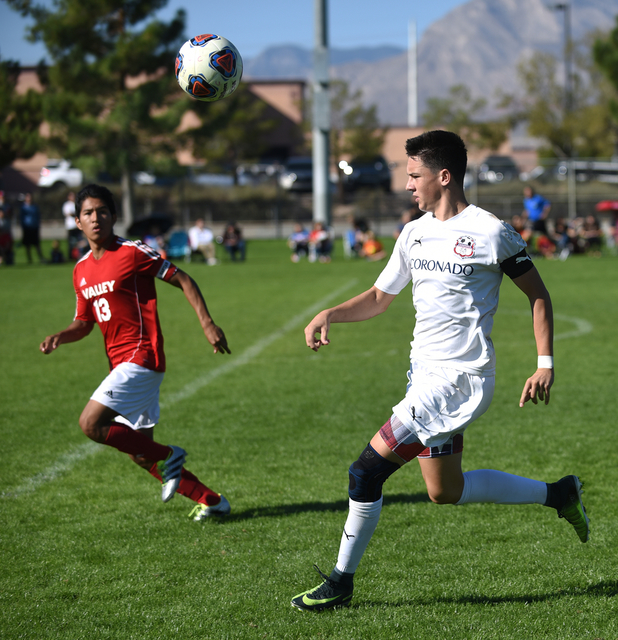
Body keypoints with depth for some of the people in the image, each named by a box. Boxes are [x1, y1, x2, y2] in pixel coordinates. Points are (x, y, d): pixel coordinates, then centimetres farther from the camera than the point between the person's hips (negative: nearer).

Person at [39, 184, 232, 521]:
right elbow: (84, 322, 21)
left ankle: (168, 456, -4)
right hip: (121, 365, 8)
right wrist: (60, 337, 1)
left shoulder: (132, 253, -9)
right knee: (141, 454, 10)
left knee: (91, 423, -19)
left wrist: (207, 323, -14)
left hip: (142, 357, -8)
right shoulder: (82, 270, 12)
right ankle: (211, 500, 21)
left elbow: (182, 279, -5)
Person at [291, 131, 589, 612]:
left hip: (459, 377, -9)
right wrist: (329, 315, 2)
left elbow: (538, 295, -3)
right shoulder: (415, 234, 11)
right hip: (425, 373, 9)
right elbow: (380, 297, 19)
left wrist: (546, 365, -10)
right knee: (446, 493, 14)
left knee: (369, 468, -13)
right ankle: (558, 494, 27)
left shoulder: (490, 233, -11)